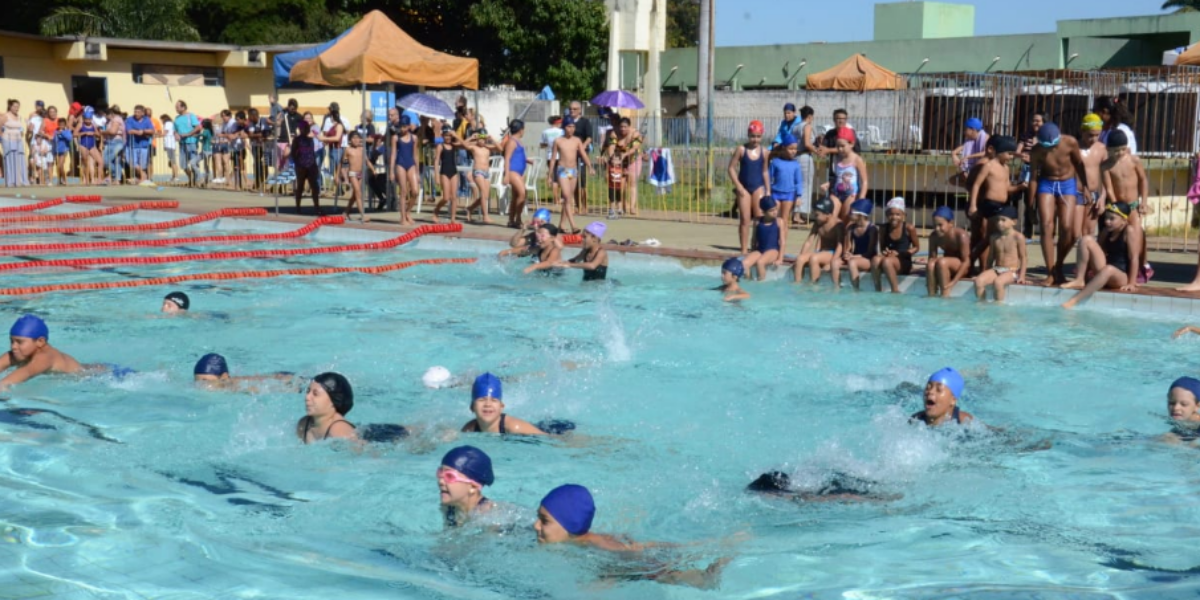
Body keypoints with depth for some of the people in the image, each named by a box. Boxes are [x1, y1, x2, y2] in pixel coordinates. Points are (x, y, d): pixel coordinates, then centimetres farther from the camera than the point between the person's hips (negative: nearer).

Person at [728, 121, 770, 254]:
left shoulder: (763, 152, 1)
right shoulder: (741, 150, -5)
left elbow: (765, 171, 10)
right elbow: (732, 168, -4)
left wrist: (768, 191, 8)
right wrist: (738, 186, -10)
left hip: (758, 187, 1)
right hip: (744, 188, -1)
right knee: (744, 220, 1)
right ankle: (744, 250, 7)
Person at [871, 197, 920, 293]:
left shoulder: (909, 228, -5)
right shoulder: (884, 228, 5)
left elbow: (916, 248, 4)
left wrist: (898, 253, -9)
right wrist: (884, 252, -9)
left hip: (904, 262, -3)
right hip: (889, 258, 3)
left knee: (887, 261, -37)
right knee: (876, 259, -32)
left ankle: (896, 291, -26)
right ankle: (878, 291, -24)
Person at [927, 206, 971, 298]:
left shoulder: (961, 235, -24)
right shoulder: (934, 236, -10)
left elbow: (966, 261, -22)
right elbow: (932, 258, -8)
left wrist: (953, 281, -30)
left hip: (963, 267, -4)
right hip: (946, 267, 4)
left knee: (942, 262, -33)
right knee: (931, 264, -28)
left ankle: (945, 297, -29)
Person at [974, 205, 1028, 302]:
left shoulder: (1018, 237, -6)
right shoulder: (995, 237, 8)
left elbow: (1023, 257, -3)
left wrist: (1021, 276, -10)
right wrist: (985, 272, 12)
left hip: (1011, 271, -5)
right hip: (996, 269, 5)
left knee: (997, 282, -36)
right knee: (978, 281, -23)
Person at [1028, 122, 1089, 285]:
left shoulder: (1070, 143, -16)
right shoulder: (1037, 150, -16)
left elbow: (1079, 164, 2)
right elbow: (1033, 176, -8)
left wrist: (1085, 186, 6)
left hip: (1067, 184, 1)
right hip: (1047, 184, 0)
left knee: (1066, 227, -9)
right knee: (1046, 227, -12)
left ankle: (1058, 267, 12)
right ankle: (1051, 273, -9)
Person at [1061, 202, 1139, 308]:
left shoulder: (1129, 231, -10)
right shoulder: (1106, 231, 8)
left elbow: (1134, 258, -14)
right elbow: (1096, 252, 15)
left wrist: (1131, 283, -18)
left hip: (1122, 277, -6)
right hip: (1103, 273, 6)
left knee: (1108, 269, -43)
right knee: (1087, 240, -8)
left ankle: (1074, 301, -50)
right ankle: (1079, 280, -13)